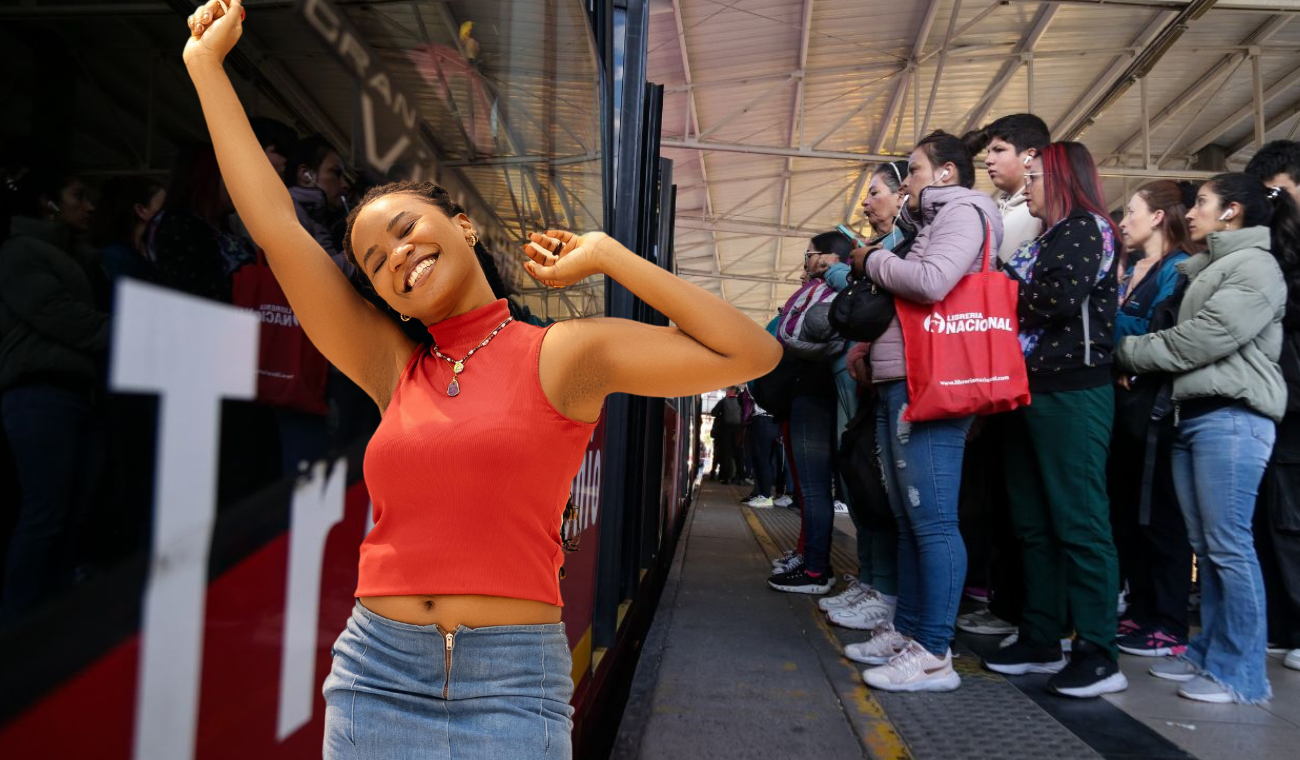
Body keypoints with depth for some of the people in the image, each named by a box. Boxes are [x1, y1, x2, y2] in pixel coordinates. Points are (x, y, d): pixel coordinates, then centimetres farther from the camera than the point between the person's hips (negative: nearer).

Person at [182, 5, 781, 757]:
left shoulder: (562, 354, -3)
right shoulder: (394, 369, 6)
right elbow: (278, 225, 6)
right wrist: (207, 62, 12)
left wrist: (607, 256, -6)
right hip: (376, 675, 4)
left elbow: (752, 353, -10)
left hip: (510, 688, -3)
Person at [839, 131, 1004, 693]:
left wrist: (875, 262, -4)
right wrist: (871, 342, 11)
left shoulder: (963, 211, -2)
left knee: (932, 521, -8)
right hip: (898, 387, 10)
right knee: (909, 521, 13)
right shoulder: (933, 223, 26)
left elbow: (932, 282, -20)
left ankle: (934, 655, -4)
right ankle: (906, 631, 22)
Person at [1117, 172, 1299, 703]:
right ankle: (1209, 653, 19)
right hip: (1192, 414, 9)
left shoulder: (1256, 266, -6)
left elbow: (1201, 339, -14)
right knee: (1205, 545, 11)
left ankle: (1242, 674, 1)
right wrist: (1133, 353, -1)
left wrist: (1128, 351, -3)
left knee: (1229, 545, -7)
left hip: (1231, 416, -9)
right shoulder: (1208, 267, 23)